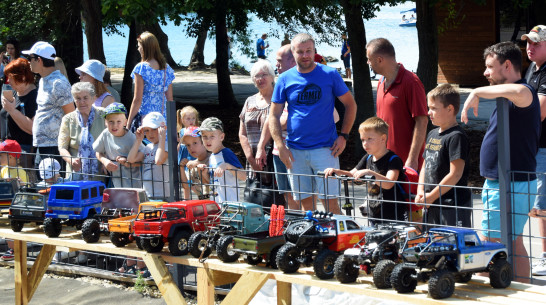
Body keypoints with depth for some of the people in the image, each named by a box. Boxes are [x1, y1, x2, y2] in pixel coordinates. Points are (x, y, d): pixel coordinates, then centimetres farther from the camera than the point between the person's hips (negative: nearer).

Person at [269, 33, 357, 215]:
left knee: (329, 200, -7)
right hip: (295, 150, 2)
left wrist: (343, 136, -2)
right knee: (305, 201, 7)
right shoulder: (285, 80, 5)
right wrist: (280, 145, -4)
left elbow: (350, 105, 8)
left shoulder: (330, 75, 1)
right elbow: (274, 115, 7)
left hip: (325, 148, -2)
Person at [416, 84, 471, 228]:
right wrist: (420, 192, 5)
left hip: (454, 205, -9)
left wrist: (431, 196, -14)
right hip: (432, 205, 9)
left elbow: (455, 174, -19)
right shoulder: (432, 134, 14)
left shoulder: (456, 136, -13)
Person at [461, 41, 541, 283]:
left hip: (510, 185, -11)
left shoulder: (523, 93, -18)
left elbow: (519, 92, -44)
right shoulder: (507, 98, 16)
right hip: (502, 182, 11)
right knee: (513, 244, 13)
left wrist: (477, 92, -34)